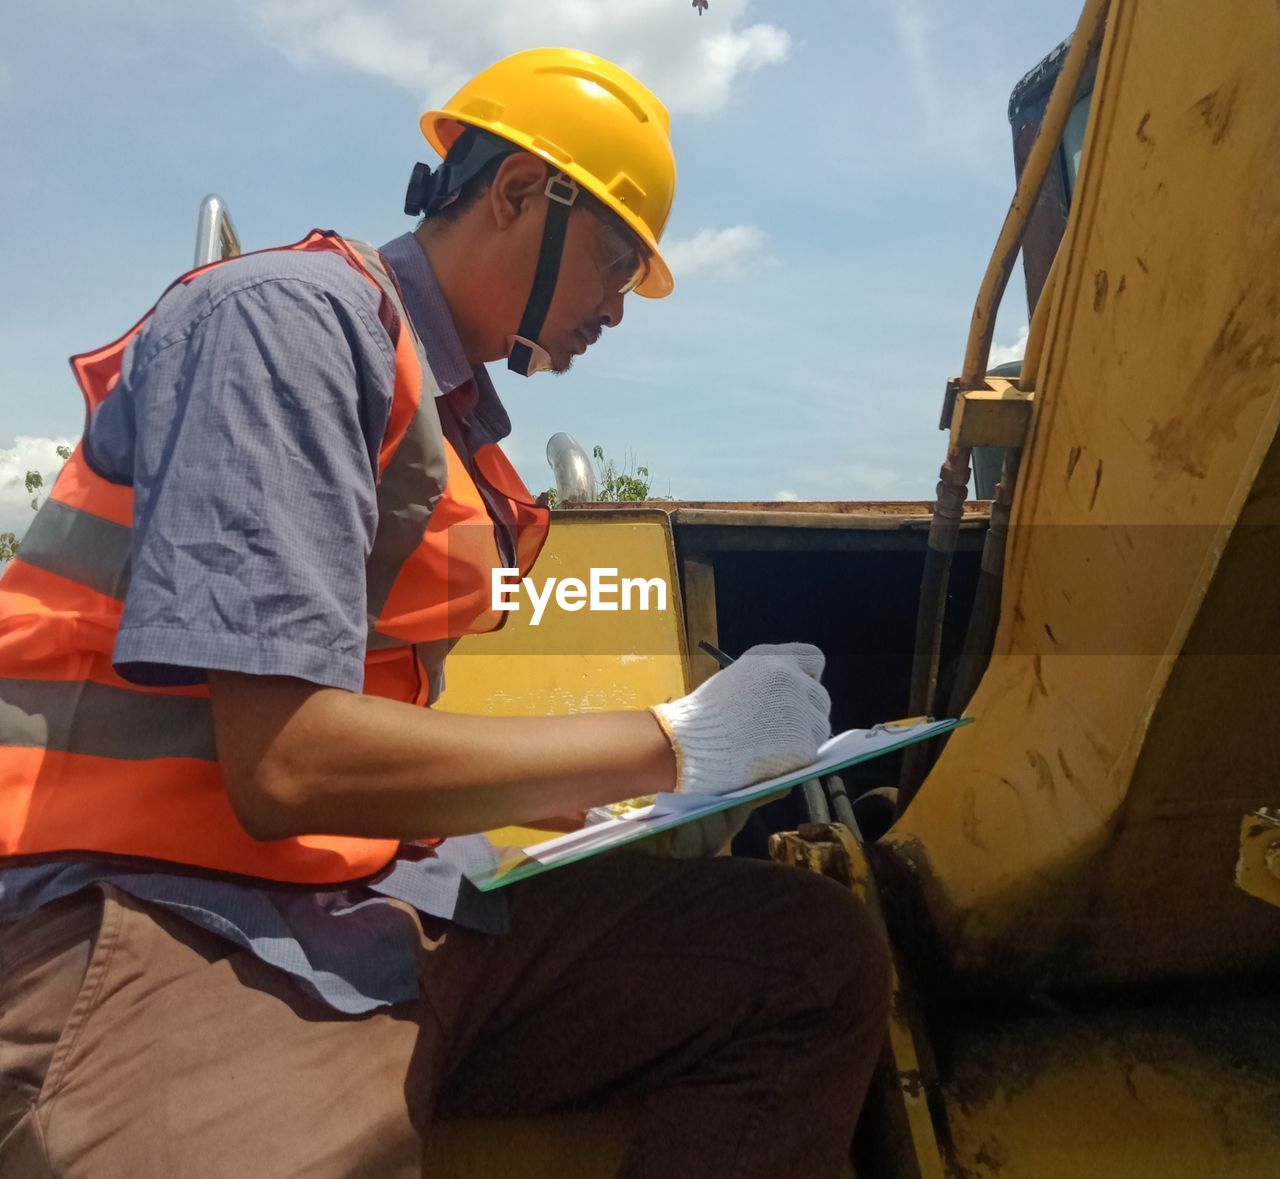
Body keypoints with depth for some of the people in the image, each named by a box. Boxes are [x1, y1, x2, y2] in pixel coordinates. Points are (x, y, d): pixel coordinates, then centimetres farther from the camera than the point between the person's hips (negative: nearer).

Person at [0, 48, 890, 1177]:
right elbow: (286, 763, -21)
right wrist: (672, 744, -14)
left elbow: (388, 731, 11)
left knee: (821, 958, -5)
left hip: (375, 901, 8)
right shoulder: (293, 317, -11)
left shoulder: (448, 407, 14)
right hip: (161, 918, -8)